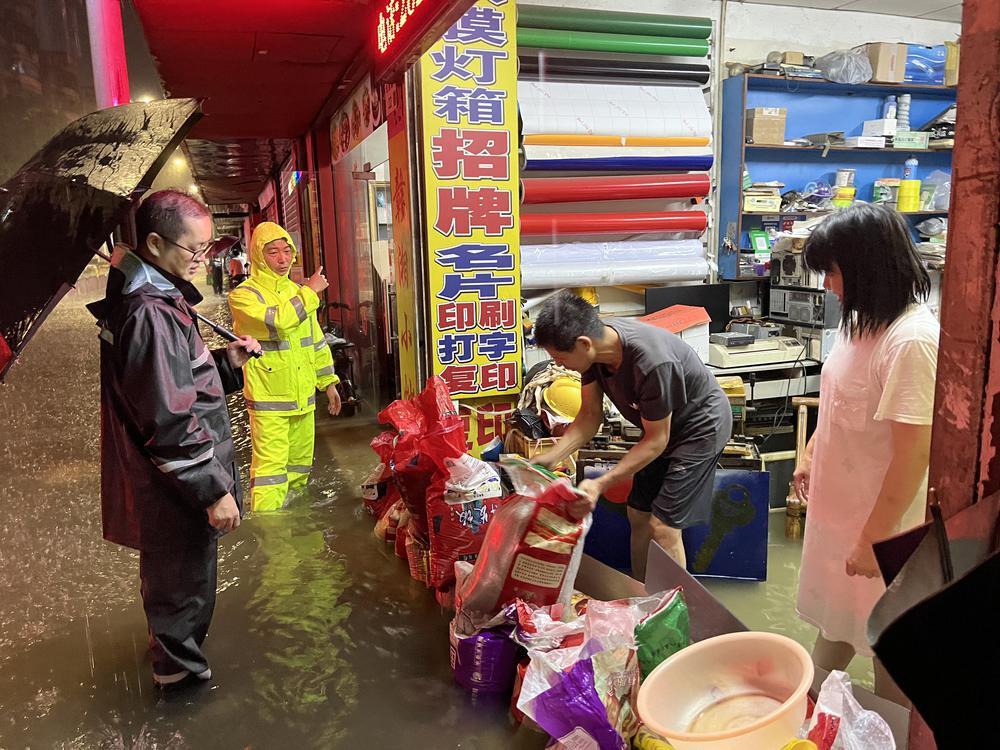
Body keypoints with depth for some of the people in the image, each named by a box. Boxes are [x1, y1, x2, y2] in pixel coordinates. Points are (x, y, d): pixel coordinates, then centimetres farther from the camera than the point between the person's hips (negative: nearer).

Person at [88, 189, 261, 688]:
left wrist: (227, 361, 3)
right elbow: (169, 421, -27)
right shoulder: (150, 315, -25)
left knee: (171, 572, 28)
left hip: (167, 483, 10)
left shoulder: (155, 300, 7)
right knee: (184, 577, 10)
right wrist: (213, 490, -22)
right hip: (176, 494, -10)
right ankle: (180, 670, 30)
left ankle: (172, 646, 50)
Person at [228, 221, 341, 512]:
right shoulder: (243, 295, -8)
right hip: (268, 400, -7)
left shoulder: (297, 291, 12)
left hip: (303, 395, 7)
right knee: (270, 466, -9)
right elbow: (277, 321, -28)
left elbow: (317, 339, 19)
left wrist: (328, 381, 18)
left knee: (300, 463, 16)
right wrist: (310, 292, -17)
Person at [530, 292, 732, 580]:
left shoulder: (653, 362, -39)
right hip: (660, 427, 8)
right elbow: (590, 415, -7)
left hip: (701, 426, -7)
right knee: (638, 517, 12)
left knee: (662, 527, -10)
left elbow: (656, 440, -28)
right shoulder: (595, 347, -17)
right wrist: (550, 458, -19)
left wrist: (601, 484, -31)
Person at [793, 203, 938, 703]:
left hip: (882, 520, -8)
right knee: (835, 620, 25)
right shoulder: (862, 321, 1)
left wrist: (875, 538, -21)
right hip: (840, 504, 8)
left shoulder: (912, 341, -26)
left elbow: (914, 453, -26)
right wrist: (810, 454, 18)